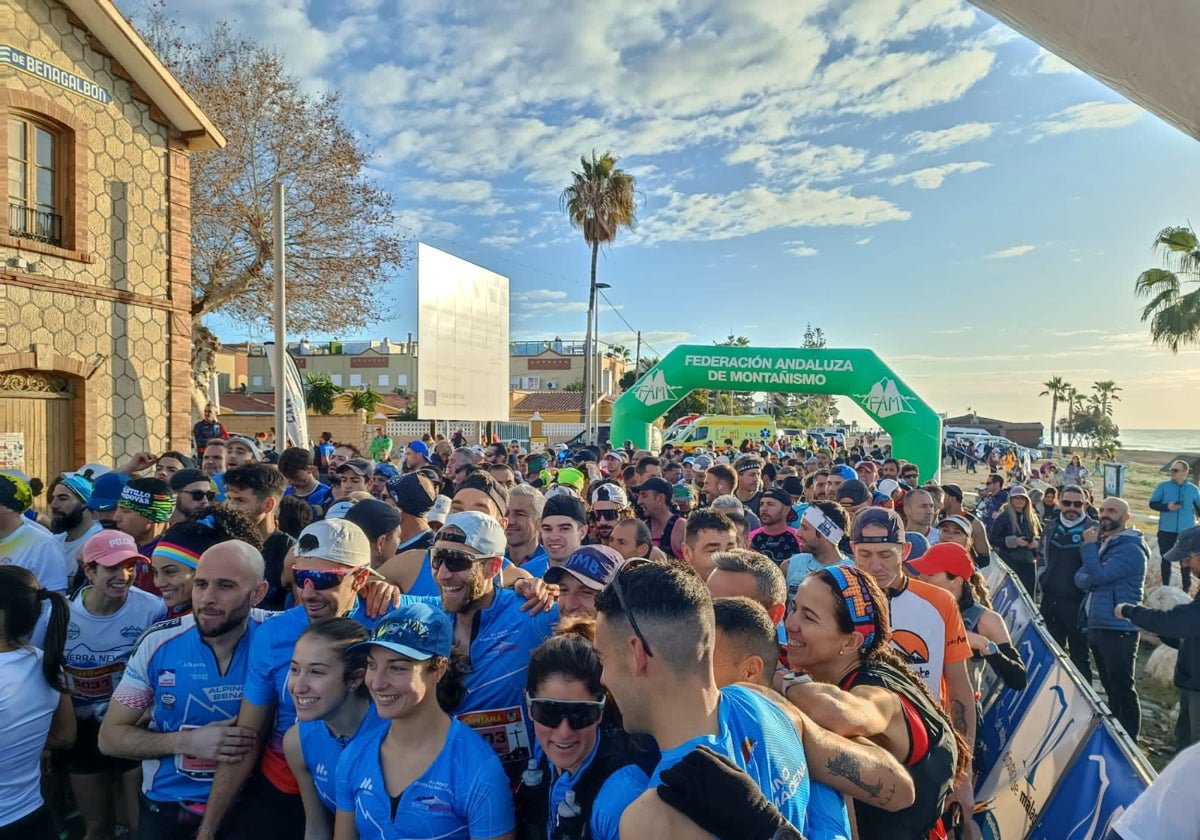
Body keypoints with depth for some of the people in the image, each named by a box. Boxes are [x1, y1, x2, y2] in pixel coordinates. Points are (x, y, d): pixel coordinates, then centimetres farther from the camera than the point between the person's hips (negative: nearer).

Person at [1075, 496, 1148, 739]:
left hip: (1118, 630, -9)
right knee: (1110, 687, 19)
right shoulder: (1101, 543, 15)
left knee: (1122, 689, -3)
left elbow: (1099, 575, -23)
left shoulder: (1130, 548, -13)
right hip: (1095, 626, 9)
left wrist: (1089, 545, -13)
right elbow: (1080, 578, 12)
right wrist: (1089, 579, -10)